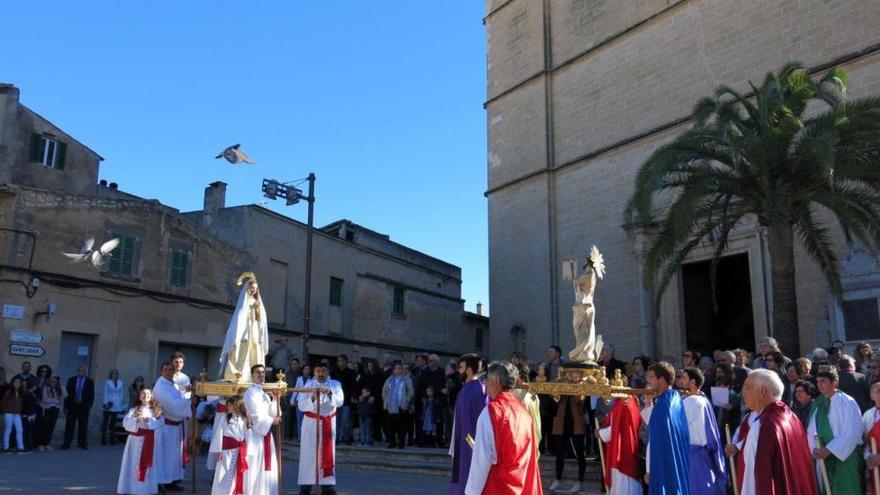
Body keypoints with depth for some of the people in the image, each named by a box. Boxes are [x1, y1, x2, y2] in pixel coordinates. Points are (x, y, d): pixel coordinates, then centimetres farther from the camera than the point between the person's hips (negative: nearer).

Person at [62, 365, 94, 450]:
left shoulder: (90, 382, 1)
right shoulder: (71, 380, 4)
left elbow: (91, 395, 1)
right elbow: (67, 393, 3)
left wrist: (89, 406, -7)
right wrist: (66, 407, -1)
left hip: (84, 407, -1)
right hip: (72, 406, 1)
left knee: (83, 426, 3)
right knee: (69, 425, 2)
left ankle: (83, 444, 11)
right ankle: (66, 443, 8)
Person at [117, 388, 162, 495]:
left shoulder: (155, 411, 8)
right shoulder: (134, 410, 8)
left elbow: (159, 424, -6)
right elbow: (125, 422, -3)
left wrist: (147, 419, -17)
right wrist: (137, 420, -18)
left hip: (149, 440, 0)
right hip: (136, 439, 1)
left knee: (147, 463, -1)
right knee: (134, 463, 1)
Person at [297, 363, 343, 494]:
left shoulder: (335, 384, 2)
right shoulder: (309, 385, 0)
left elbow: (340, 401, -12)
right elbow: (301, 405, -7)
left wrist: (330, 393, -29)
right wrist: (312, 398, -24)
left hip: (328, 424, 1)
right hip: (311, 423, -1)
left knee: (327, 454, 3)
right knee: (309, 454, 0)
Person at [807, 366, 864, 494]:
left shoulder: (847, 403, -10)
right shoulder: (817, 404, 8)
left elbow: (851, 433, -17)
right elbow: (811, 431, 10)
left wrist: (828, 450, -20)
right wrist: (814, 449, -8)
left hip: (846, 458, -5)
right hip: (824, 458, 5)